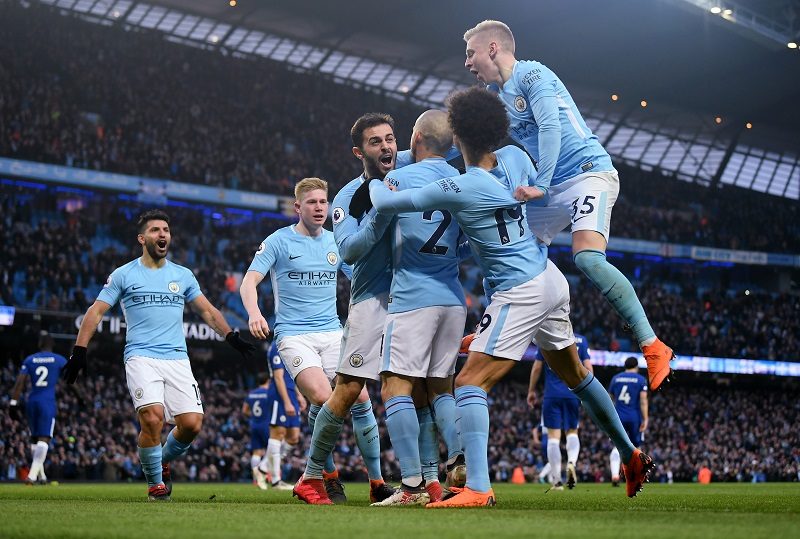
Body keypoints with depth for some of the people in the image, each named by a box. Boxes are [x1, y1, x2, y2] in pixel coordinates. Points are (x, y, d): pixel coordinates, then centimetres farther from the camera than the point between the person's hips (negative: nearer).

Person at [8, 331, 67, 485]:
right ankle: (33, 474, -26)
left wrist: (13, 403, 0)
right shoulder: (60, 360, 3)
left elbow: (20, 382, 0)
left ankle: (41, 476, 21)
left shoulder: (29, 360, 7)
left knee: (34, 438, 16)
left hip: (32, 402, 3)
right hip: (48, 403, -3)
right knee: (43, 439, -9)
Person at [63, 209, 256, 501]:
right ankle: (155, 481, -3)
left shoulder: (183, 275, 15)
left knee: (191, 423, -12)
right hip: (141, 357, -3)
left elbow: (207, 311, 21)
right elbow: (96, 312, 5)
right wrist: (79, 351, -4)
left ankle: (163, 461, 20)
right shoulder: (123, 275, 6)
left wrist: (232, 336, 8)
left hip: (177, 359, 3)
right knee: (153, 418, -25)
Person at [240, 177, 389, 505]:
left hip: (333, 333, 4)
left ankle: (377, 481, 1)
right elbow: (249, 281, -6)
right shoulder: (279, 241, 0)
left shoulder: (336, 242, 12)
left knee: (360, 398, -10)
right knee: (323, 398, -25)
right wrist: (254, 313, -25)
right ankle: (329, 476, -6)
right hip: (294, 336, -4)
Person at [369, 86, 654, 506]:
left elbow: (385, 203, -11)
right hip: (552, 280, 9)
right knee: (575, 375, 26)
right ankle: (632, 457, 40)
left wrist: (376, 181, 14)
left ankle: (477, 487, -26)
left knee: (470, 381, -13)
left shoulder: (459, 190, -18)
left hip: (519, 294, -9)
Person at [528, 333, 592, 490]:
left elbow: (537, 368, 6)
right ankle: (571, 463, -15)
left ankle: (557, 480, -2)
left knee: (553, 436, 2)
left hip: (552, 395, -1)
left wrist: (531, 391, 17)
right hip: (573, 394, 1)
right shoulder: (580, 340, 5)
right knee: (572, 432, 15)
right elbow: (588, 367, 1)